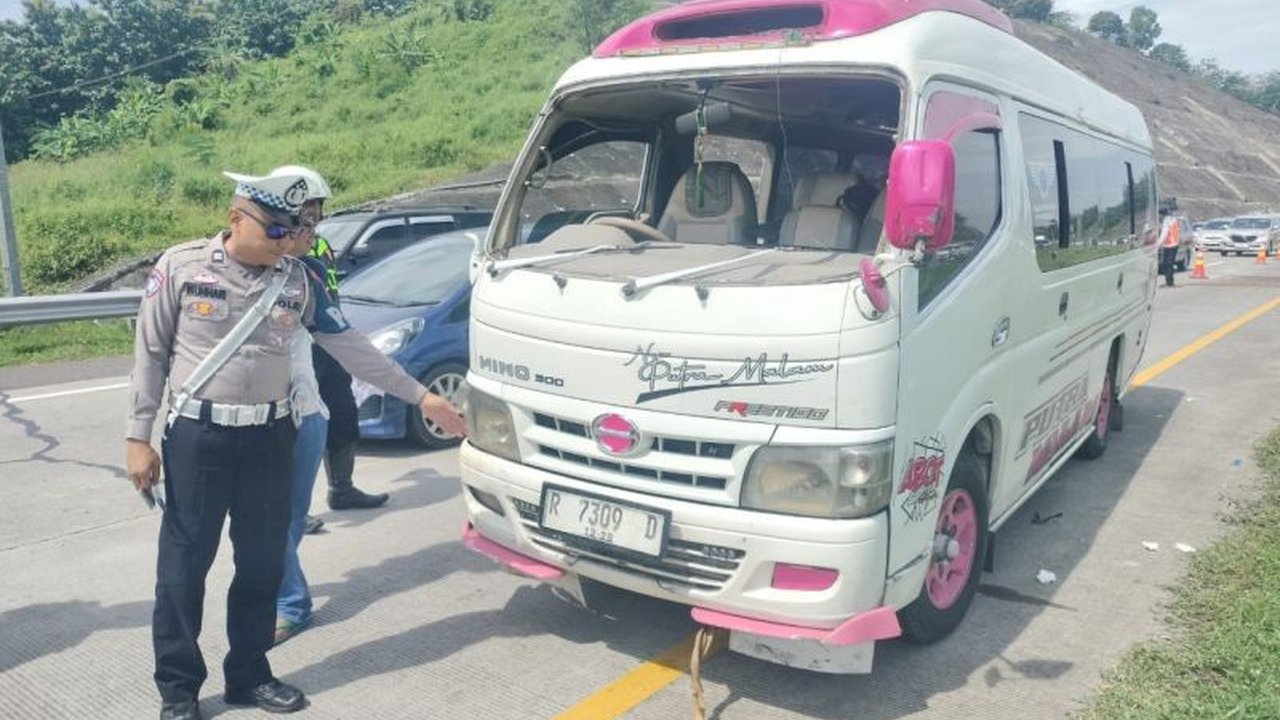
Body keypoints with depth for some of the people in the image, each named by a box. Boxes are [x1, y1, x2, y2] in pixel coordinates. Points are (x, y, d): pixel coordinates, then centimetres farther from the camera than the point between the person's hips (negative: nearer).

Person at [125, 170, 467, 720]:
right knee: (184, 564, 6)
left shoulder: (299, 280, 1)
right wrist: (138, 437, -4)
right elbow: (150, 355, -1)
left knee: (263, 562, 10)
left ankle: (249, 674, 28)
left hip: (269, 436, 3)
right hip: (197, 436, -3)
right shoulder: (181, 267, -6)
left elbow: (350, 346, 5)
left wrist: (420, 396, 4)